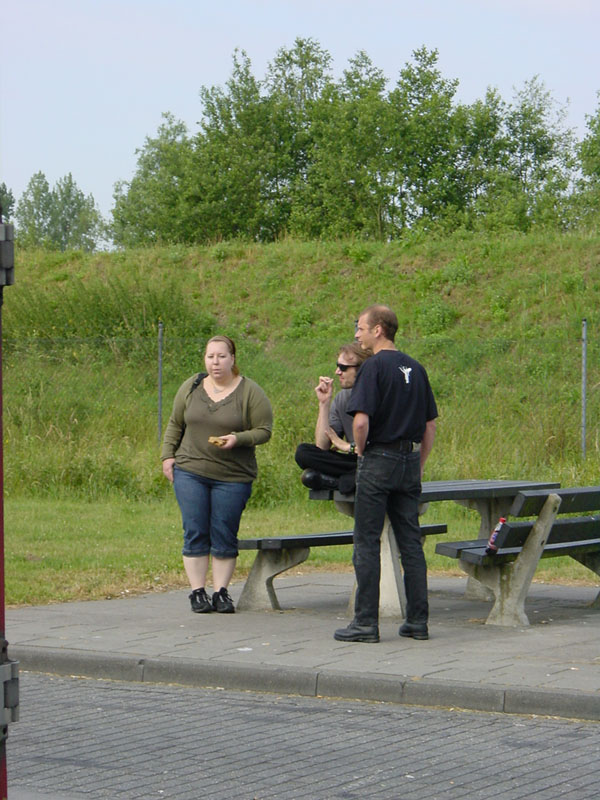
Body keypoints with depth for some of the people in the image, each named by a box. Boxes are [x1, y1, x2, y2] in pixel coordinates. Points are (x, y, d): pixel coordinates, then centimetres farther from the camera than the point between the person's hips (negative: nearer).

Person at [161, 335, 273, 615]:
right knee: (195, 533, -1)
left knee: (224, 537, 1)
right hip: (190, 473, 2)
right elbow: (175, 425, 15)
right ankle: (197, 592, 5)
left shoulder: (250, 392, -2)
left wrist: (237, 439, -19)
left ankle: (221, 592, 9)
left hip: (232, 477, -2)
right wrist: (167, 456, 7)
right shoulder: (191, 387, 8)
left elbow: (264, 431, -4)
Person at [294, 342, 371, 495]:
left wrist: (349, 447, -6)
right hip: (354, 462, 6)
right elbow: (322, 447, 2)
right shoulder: (342, 398, 9)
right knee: (303, 452, -14)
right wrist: (324, 403, -3)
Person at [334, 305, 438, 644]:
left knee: (367, 543, 0)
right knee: (411, 543, 9)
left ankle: (366, 622, 0)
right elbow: (431, 424, 13)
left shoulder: (374, 367, -11)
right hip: (410, 461, 6)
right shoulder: (416, 368, 10)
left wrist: (361, 450, -2)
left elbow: (361, 420, -20)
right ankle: (418, 620, 9)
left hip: (379, 461, -6)